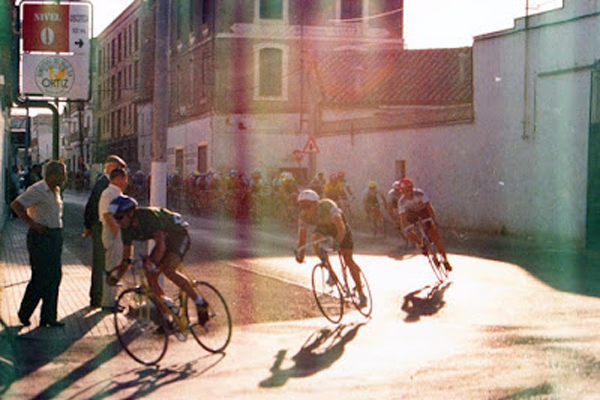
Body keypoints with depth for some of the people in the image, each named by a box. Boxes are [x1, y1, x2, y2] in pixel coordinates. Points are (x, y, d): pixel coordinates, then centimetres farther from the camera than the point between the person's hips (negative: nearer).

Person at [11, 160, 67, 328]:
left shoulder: (55, 191, 14)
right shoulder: (37, 190, -14)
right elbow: (16, 205, -21)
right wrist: (33, 224, -21)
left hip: (55, 236, 9)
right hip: (41, 237, -9)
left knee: (55, 276, 6)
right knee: (41, 278, -5)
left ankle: (48, 317, 12)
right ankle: (24, 313, 12)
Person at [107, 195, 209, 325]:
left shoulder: (149, 216, -32)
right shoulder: (127, 229, -9)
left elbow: (161, 244, -40)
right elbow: (126, 258, -4)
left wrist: (153, 263, -55)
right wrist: (116, 277, -19)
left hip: (179, 235, -8)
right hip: (164, 239, 8)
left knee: (168, 271, -28)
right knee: (150, 276, -8)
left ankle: (200, 302, -15)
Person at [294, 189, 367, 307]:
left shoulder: (328, 207, -39)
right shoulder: (303, 216, -25)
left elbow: (341, 228, -44)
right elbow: (302, 238, -19)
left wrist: (336, 243, -57)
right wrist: (300, 255, -32)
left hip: (337, 226, -4)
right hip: (323, 228, 4)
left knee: (349, 260, -9)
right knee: (315, 239, -29)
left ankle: (361, 294, 0)